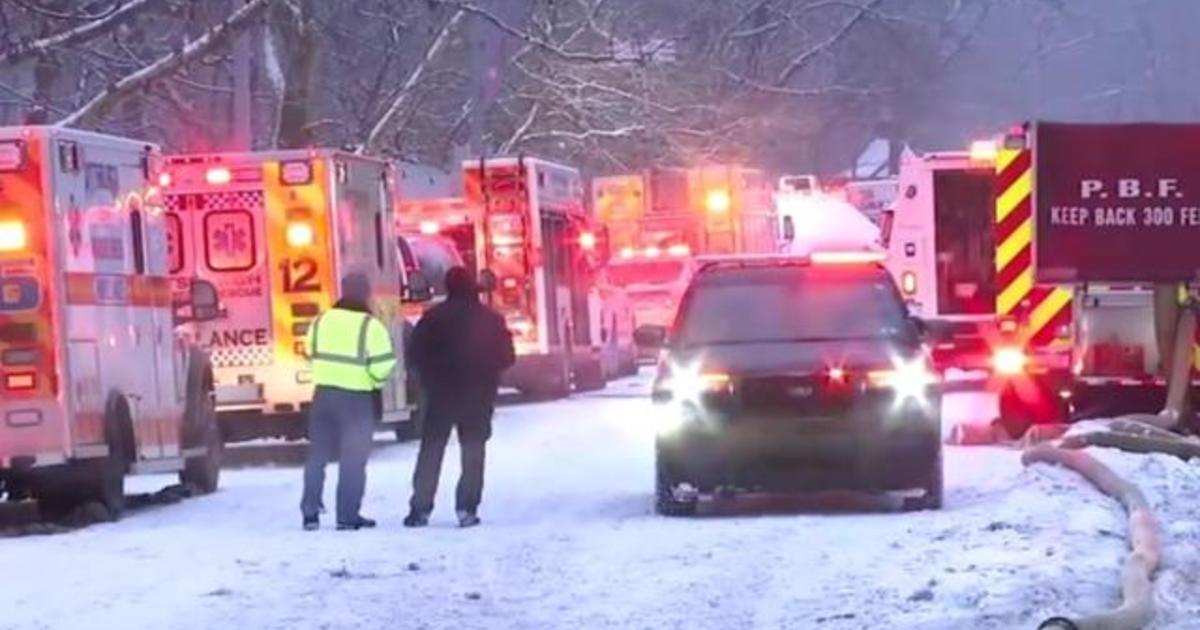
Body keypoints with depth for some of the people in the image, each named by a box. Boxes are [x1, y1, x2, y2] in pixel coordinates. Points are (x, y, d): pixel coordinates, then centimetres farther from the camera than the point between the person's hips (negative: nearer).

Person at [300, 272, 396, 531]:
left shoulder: (321, 321, 3)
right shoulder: (371, 326, -13)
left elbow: (312, 355, 10)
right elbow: (382, 366, -15)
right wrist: (375, 382, 5)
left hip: (323, 394, 4)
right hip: (357, 398, -4)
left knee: (318, 454, 14)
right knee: (353, 458, 4)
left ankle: (310, 512, 12)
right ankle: (347, 515, 4)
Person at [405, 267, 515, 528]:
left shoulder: (434, 318, -5)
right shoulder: (491, 320, -2)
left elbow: (416, 354, -5)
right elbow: (506, 357, 3)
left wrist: (430, 378, 10)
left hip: (441, 394, 0)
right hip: (478, 397, 0)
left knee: (431, 451, 7)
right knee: (473, 452, 6)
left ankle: (420, 508, 3)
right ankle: (467, 509, -2)